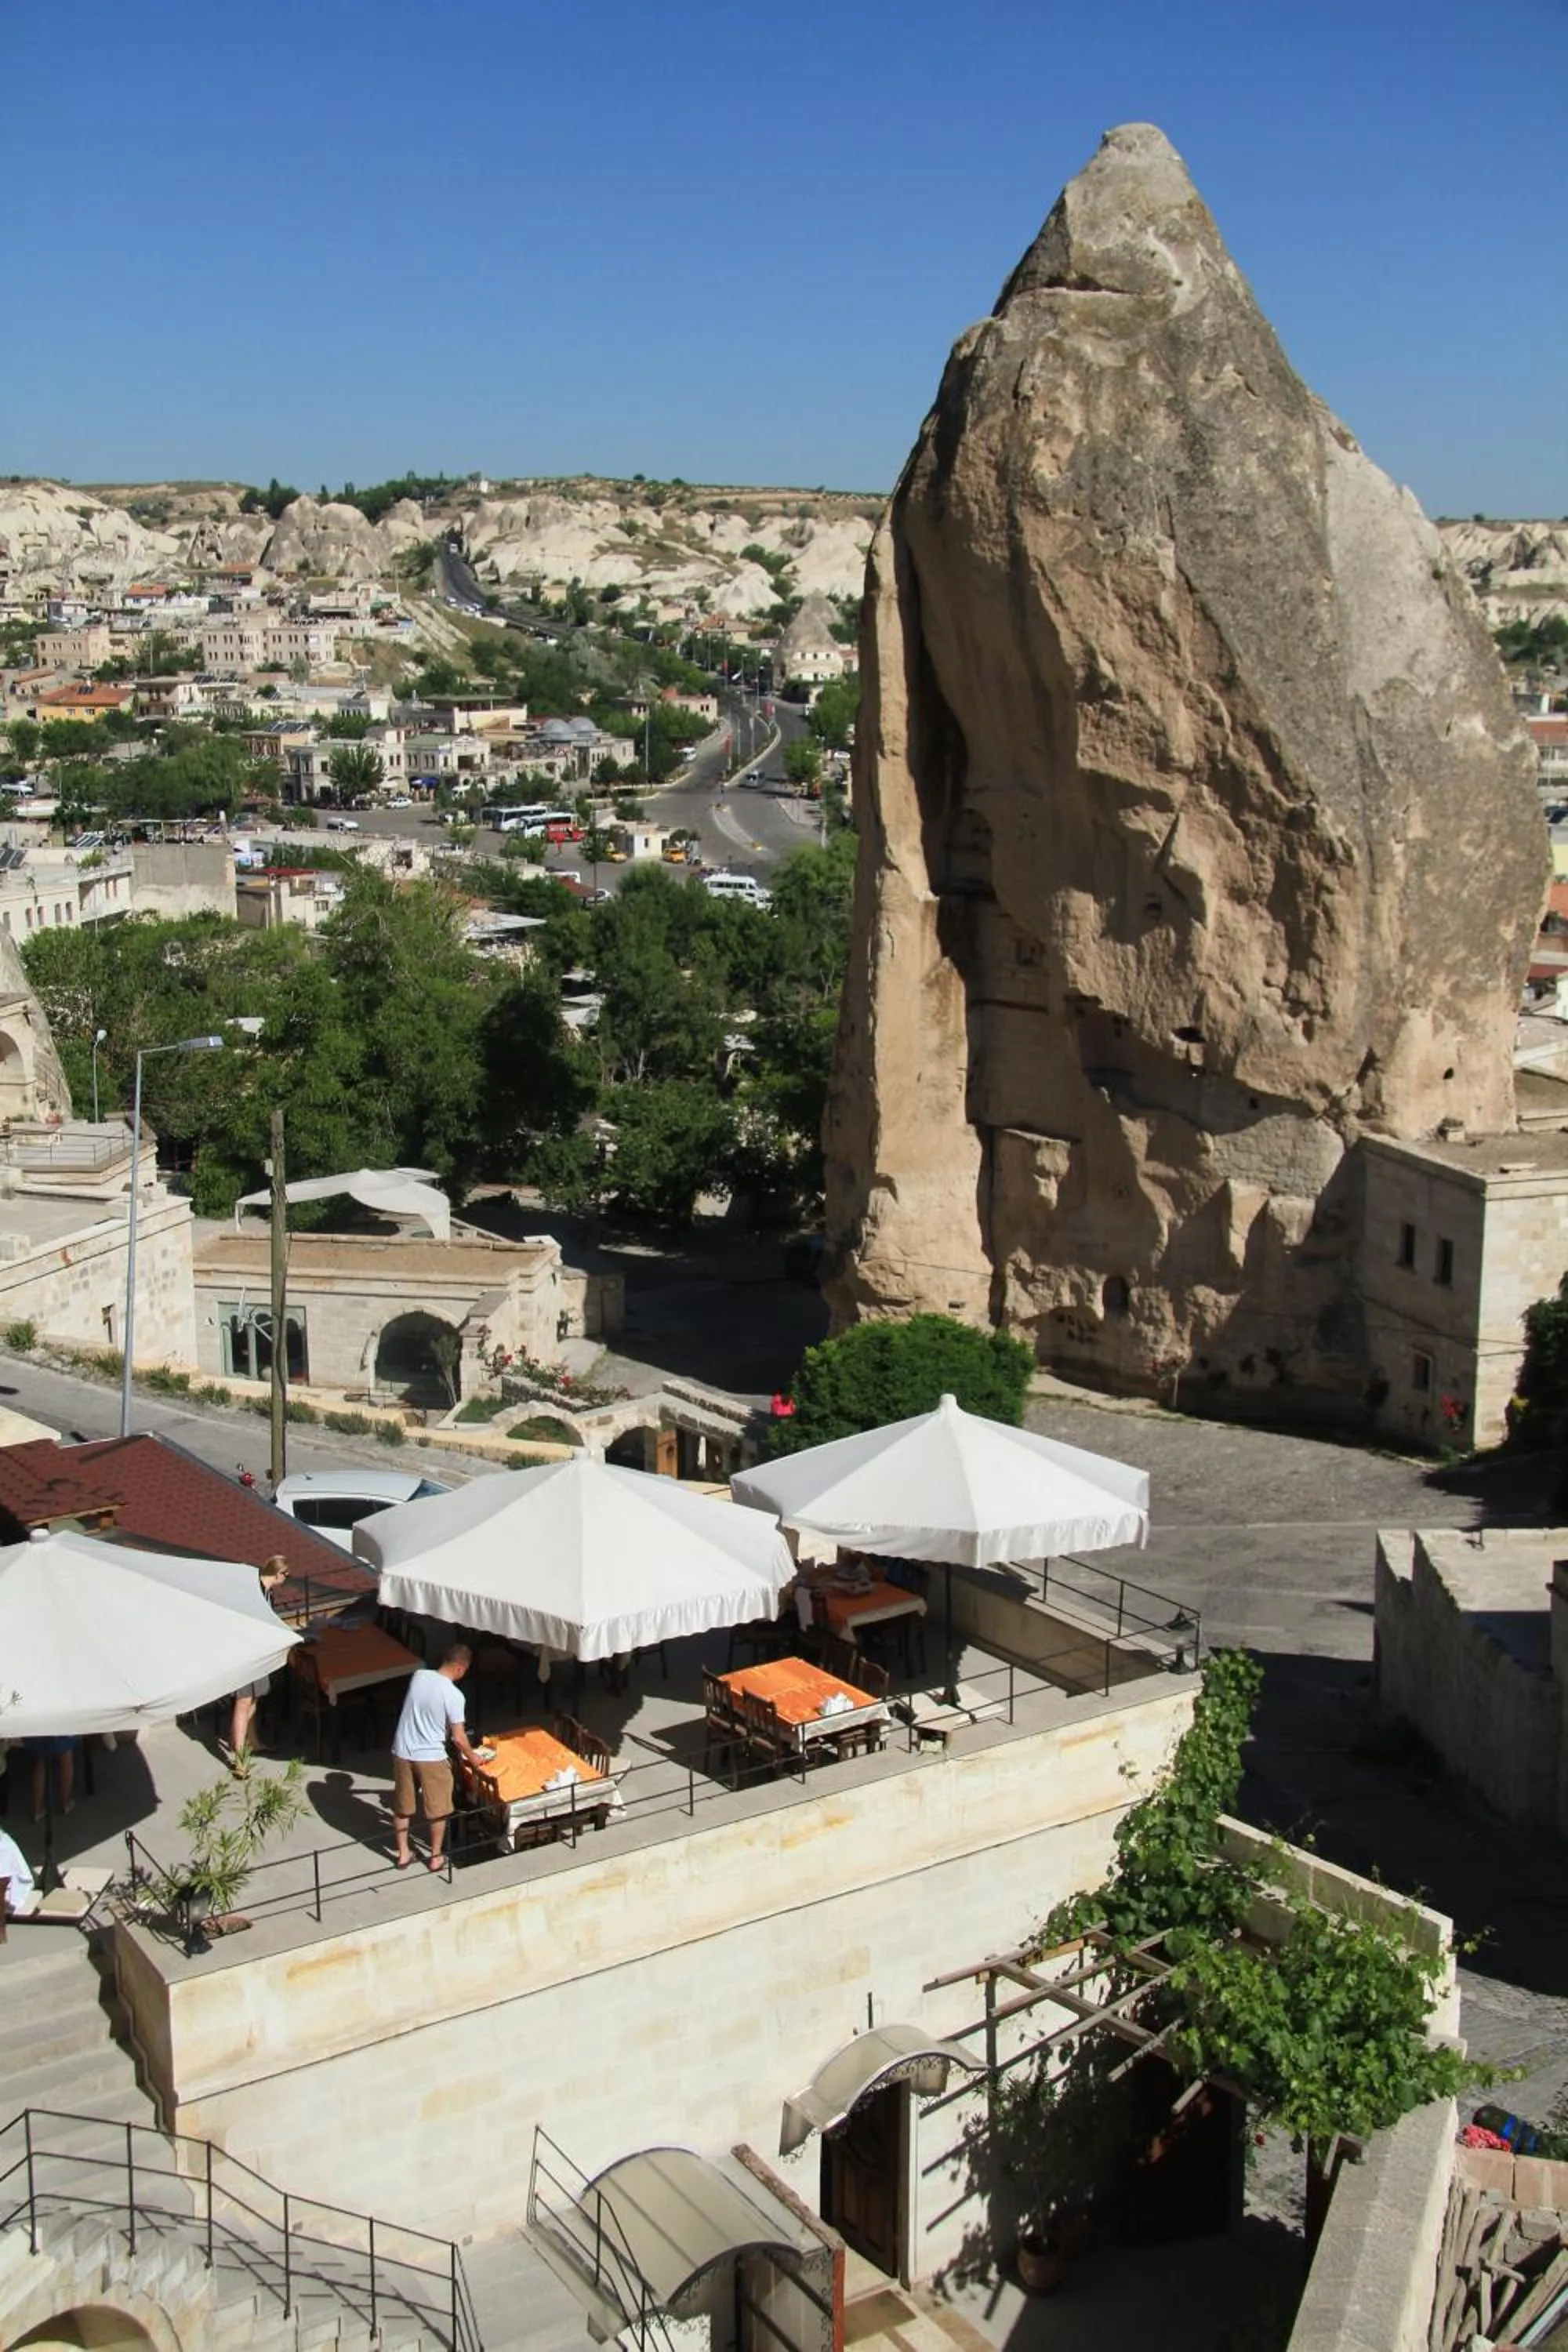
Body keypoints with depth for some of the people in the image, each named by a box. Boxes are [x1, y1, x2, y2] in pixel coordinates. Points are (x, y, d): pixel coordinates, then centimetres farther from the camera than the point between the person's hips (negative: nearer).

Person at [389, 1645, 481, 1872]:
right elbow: (458, 1738, -15)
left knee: (402, 1807, 19)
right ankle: (435, 1857, 25)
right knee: (437, 1810, 15)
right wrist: (472, 1757, 3)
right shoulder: (453, 1695, -19)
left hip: (402, 1752, 5)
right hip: (431, 1757, -5)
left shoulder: (418, 1676, -3)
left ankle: (403, 1854, 30)